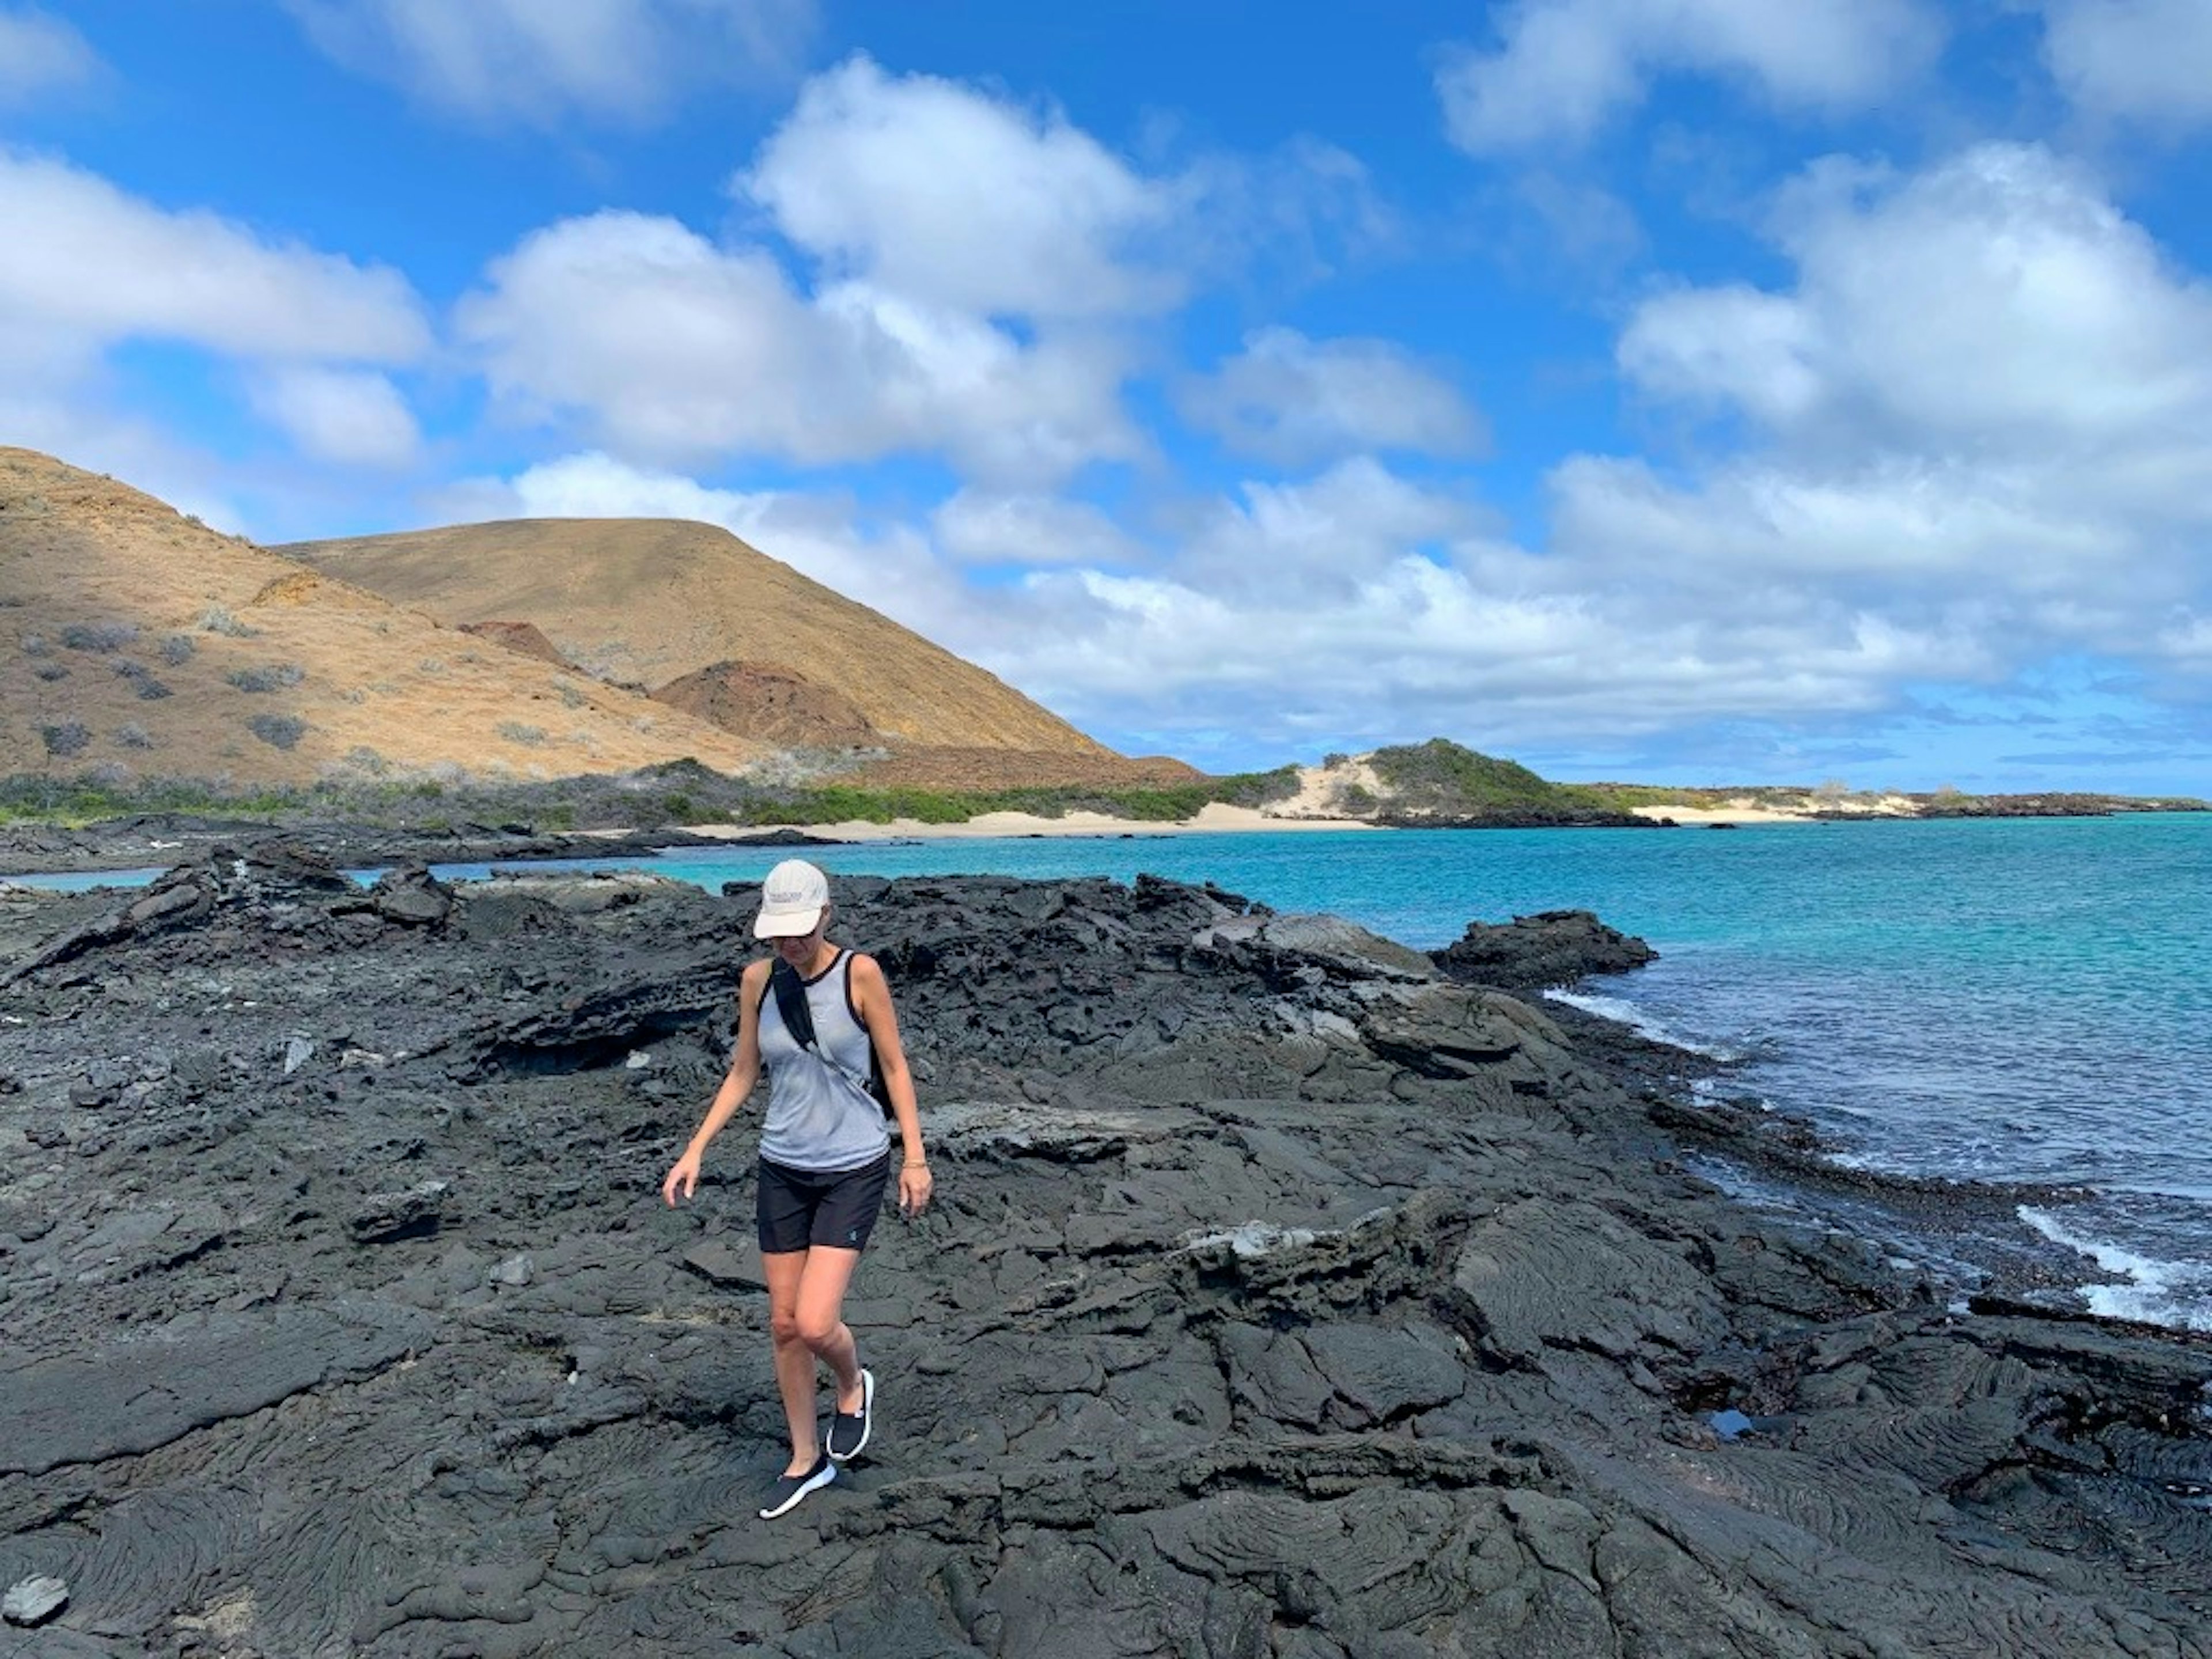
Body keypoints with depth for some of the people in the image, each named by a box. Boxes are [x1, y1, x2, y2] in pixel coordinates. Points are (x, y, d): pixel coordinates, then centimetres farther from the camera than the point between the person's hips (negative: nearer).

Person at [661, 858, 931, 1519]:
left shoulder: (860, 973, -13)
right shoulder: (757, 980, -2)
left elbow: (894, 1066, -6)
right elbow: (742, 1073, 9)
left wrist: (915, 1156, -7)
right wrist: (695, 1150, 3)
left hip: (853, 1169, -4)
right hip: (782, 1168, 4)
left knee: (815, 1324, -12)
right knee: (784, 1323, 11)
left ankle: (854, 1384, 24)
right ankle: (806, 1460, 31)